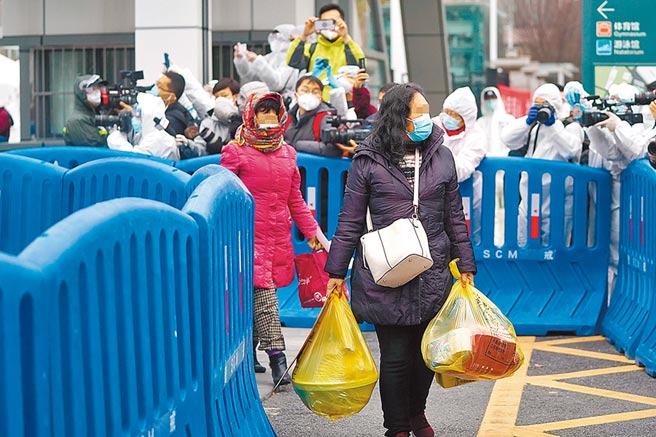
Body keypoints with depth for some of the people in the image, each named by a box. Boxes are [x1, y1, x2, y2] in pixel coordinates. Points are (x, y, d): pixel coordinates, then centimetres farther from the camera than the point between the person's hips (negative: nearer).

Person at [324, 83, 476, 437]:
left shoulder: (441, 157, 6)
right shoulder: (368, 162, -3)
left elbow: (454, 218, 12)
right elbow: (350, 222, 1)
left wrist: (466, 266, 12)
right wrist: (336, 272, 1)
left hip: (432, 276, 3)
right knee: (395, 356, 1)